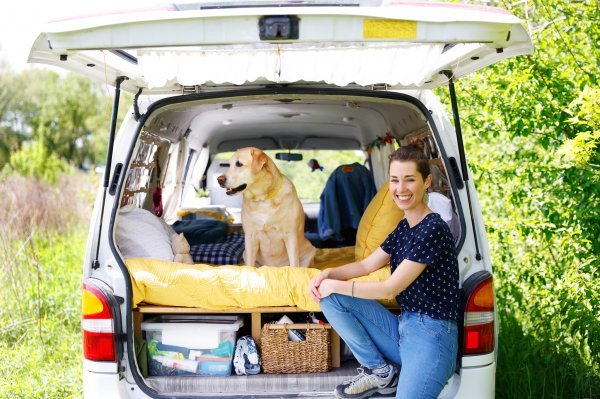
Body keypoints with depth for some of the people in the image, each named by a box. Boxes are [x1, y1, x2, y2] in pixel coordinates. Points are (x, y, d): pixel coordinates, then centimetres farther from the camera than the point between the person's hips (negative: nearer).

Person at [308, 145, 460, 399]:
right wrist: (326, 275, 0)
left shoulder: (433, 229, -15)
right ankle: (380, 371, 3)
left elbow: (390, 289, -15)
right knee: (331, 299, -2)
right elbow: (366, 265, 18)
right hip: (403, 327, 9)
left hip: (432, 333, -9)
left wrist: (335, 285, -7)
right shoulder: (404, 227, 12)